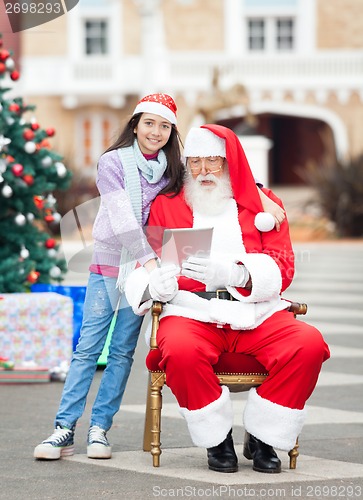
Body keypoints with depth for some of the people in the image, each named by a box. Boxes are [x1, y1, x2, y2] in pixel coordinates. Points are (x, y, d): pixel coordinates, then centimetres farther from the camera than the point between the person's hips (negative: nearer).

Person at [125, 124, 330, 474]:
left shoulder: (263, 203, 16)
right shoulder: (166, 206, 17)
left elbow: (281, 269, 3)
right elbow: (143, 268, 12)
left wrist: (233, 272, -17)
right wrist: (153, 285, -15)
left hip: (258, 314, 1)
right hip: (193, 313, -1)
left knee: (309, 344, -28)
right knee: (181, 351, -37)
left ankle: (262, 439, -9)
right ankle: (217, 440, -13)